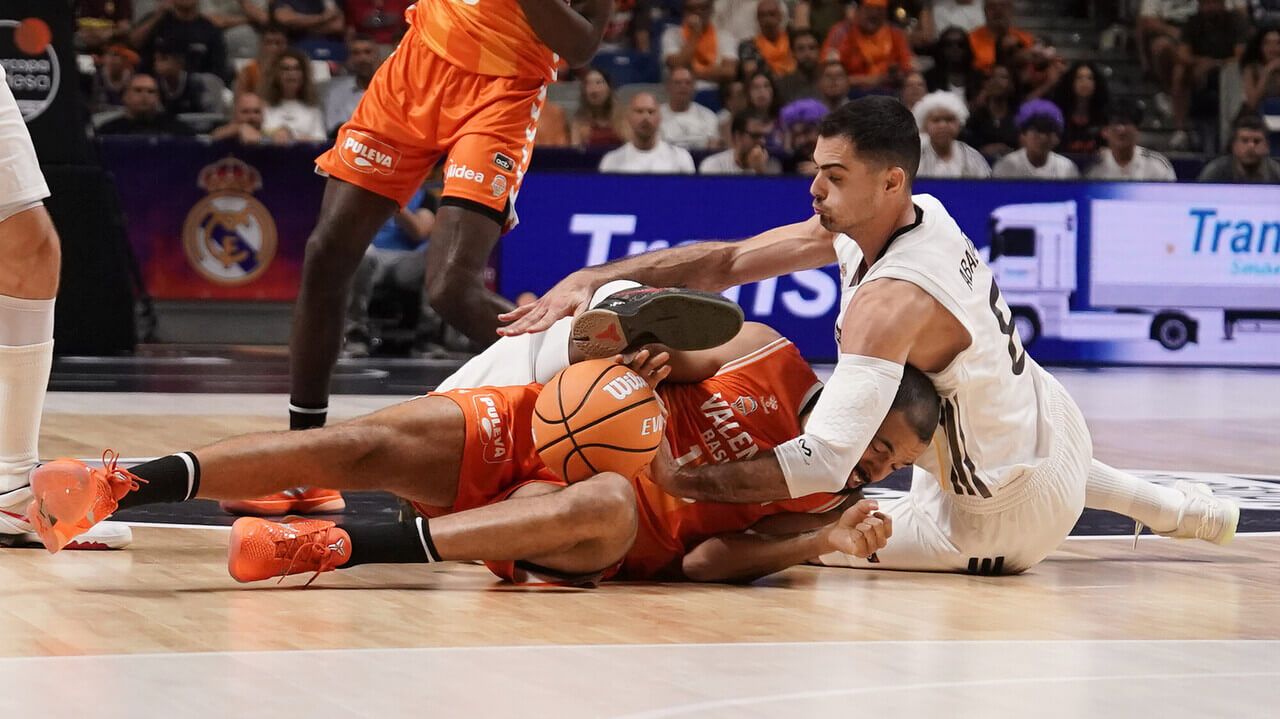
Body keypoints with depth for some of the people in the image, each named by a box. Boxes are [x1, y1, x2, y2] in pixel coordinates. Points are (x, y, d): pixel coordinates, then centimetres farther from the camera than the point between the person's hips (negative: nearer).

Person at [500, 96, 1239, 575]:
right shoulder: (918, 213, -8)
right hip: (1053, 423, 8)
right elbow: (727, 259, -8)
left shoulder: (890, 302, -33)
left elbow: (824, 463, -41)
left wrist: (681, 480, -36)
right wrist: (590, 280, -17)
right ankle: (1174, 510, 42)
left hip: (1009, 517, -8)